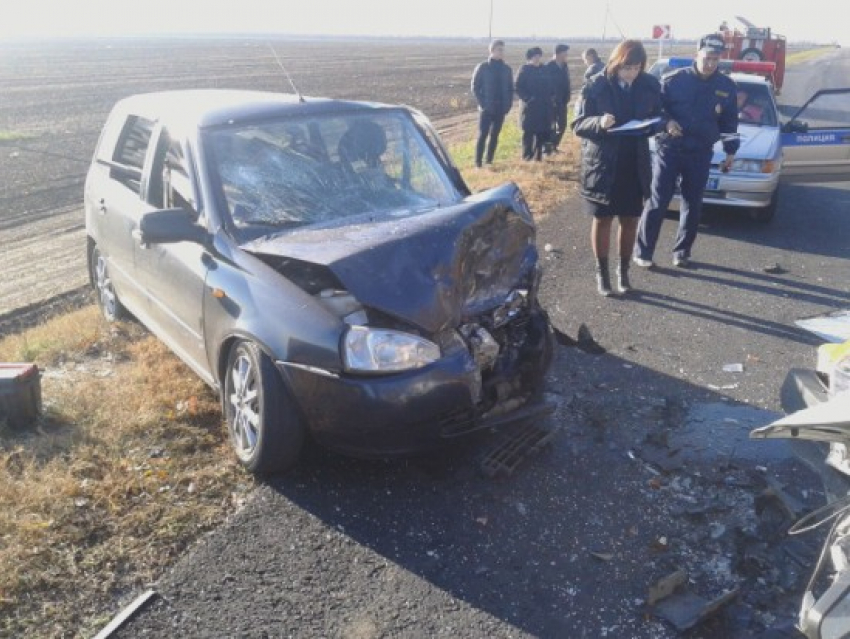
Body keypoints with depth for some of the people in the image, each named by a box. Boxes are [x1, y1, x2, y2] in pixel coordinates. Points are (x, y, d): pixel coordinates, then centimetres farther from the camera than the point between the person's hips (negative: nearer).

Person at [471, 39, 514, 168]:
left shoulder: (507, 69, 8)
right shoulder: (482, 67, -3)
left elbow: (510, 89, 13)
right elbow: (475, 88, -3)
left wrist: (508, 105, 1)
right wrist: (482, 104, -11)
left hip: (501, 109, 4)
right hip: (486, 109, -4)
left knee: (494, 136, 8)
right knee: (482, 135, -5)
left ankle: (489, 162, 16)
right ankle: (478, 163, -2)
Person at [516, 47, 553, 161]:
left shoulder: (543, 70, 12)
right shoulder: (524, 70, -3)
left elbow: (548, 86, 18)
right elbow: (518, 88, -9)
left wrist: (549, 96, 3)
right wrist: (528, 98, -18)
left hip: (544, 106, 5)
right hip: (529, 107, -5)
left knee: (542, 132, 5)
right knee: (529, 132, -2)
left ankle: (538, 155, 15)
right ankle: (527, 156, 5)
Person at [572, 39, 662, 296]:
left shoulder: (650, 85, -2)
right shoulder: (595, 86, -10)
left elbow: (658, 117, 9)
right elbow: (578, 124, -8)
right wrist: (599, 123, -28)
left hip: (635, 165, 3)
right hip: (602, 164, -2)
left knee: (630, 221, 9)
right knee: (602, 220, 7)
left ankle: (623, 271, 26)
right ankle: (602, 272, 21)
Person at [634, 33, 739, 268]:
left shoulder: (726, 86, 5)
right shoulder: (674, 80, -6)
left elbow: (730, 121, 13)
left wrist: (730, 151, 11)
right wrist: (666, 122, -20)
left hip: (701, 154, 4)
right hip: (669, 149, -3)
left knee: (693, 205, 9)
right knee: (657, 202, -4)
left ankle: (682, 251, 22)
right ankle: (643, 252, 3)